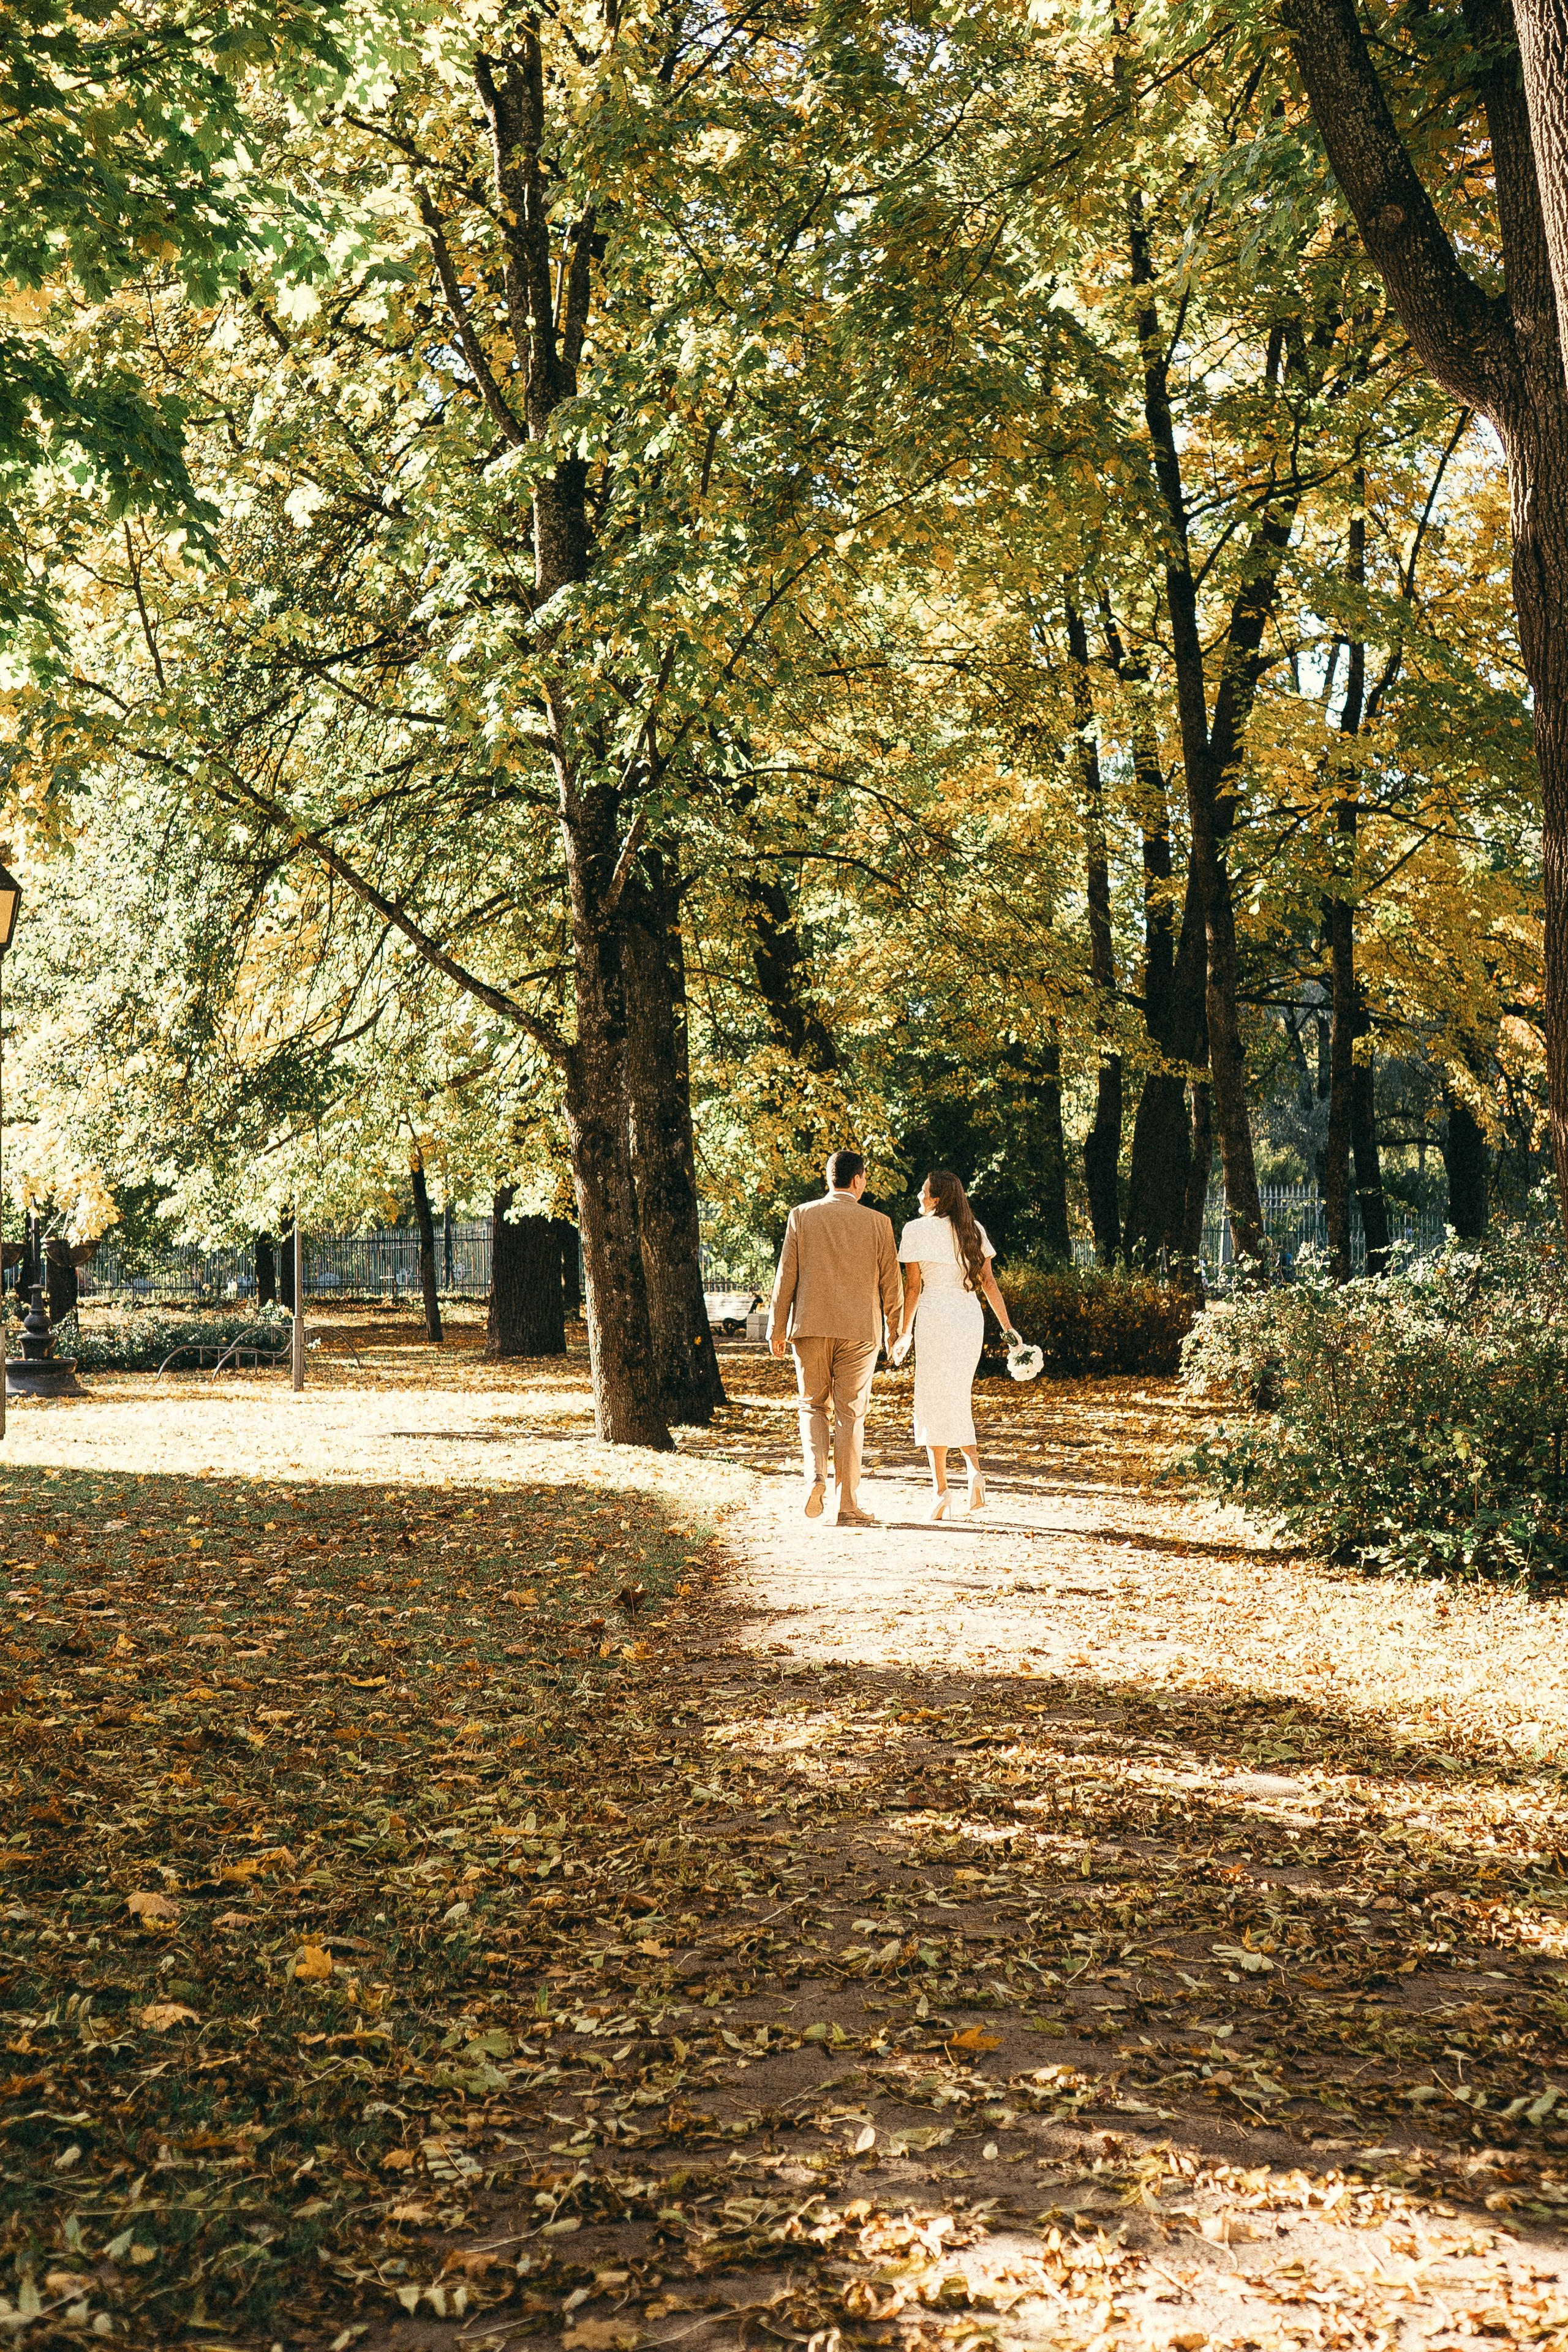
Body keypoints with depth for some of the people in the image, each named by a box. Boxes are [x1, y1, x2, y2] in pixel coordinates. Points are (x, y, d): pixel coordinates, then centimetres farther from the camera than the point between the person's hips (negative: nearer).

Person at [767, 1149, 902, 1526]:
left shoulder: (802, 1216, 0)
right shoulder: (878, 1222, -1)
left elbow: (786, 1274, 0)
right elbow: (891, 1283, 4)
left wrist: (777, 1326, 7)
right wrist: (894, 1330, 16)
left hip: (810, 1326, 1)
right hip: (859, 1331, -1)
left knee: (812, 1405, 16)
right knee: (850, 1414, 4)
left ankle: (815, 1476, -6)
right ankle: (848, 1506, 6)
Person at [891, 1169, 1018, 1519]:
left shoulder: (917, 1230, -4)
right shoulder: (973, 1230, 10)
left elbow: (914, 1286, -5)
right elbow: (988, 1282, 7)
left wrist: (905, 1333, 1)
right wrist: (1008, 1328, 9)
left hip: (936, 1316, -5)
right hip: (972, 1318, 5)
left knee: (934, 1401, 1)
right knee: (959, 1400, 17)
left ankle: (941, 1491, 0)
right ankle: (974, 1468, -2)